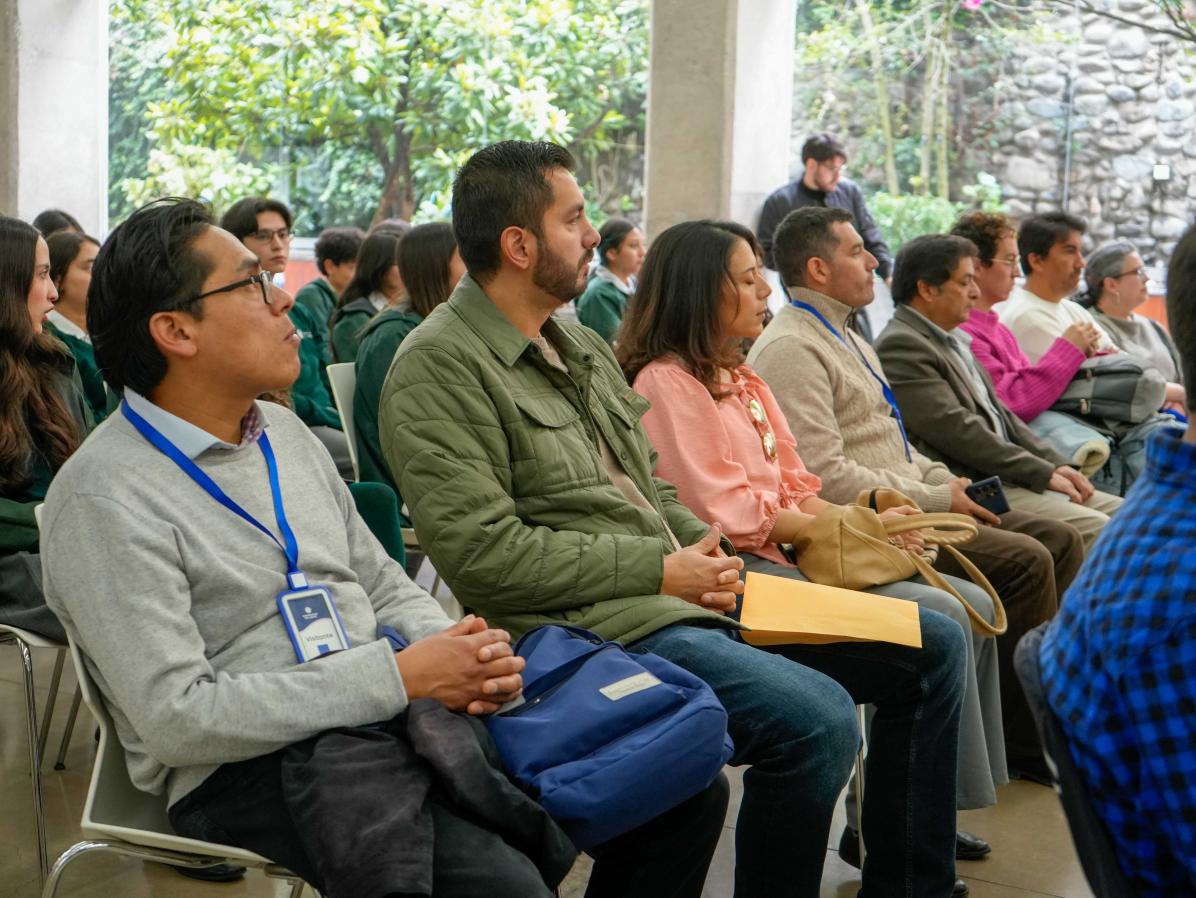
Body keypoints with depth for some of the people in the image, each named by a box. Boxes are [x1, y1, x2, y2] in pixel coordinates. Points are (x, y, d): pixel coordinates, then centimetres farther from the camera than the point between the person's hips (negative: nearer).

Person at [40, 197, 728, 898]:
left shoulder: (283, 432, 13)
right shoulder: (103, 498, -12)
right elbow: (176, 718, -19)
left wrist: (460, 653, -4)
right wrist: (400, 675, -20)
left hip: (404, 711, 7)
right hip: (251, 767, -7)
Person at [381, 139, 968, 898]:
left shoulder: (579, 344, 18)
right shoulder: (440, 367, -10)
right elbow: (482, 552, -19)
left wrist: (701, 547, 2)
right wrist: (659, 571, -14)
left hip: (681, 593, 10)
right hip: (592, 627, -9)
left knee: (934, 647, 8)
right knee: (818, 719, -32)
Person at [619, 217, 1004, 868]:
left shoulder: (742, 379, 20)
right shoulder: (667, 381, -9)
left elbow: (797, 489, 16)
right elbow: (729, 515, -16)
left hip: (787, 557, 9)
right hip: (740, 572, -9)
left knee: (972, 606, -2)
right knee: (939, 625, -20)